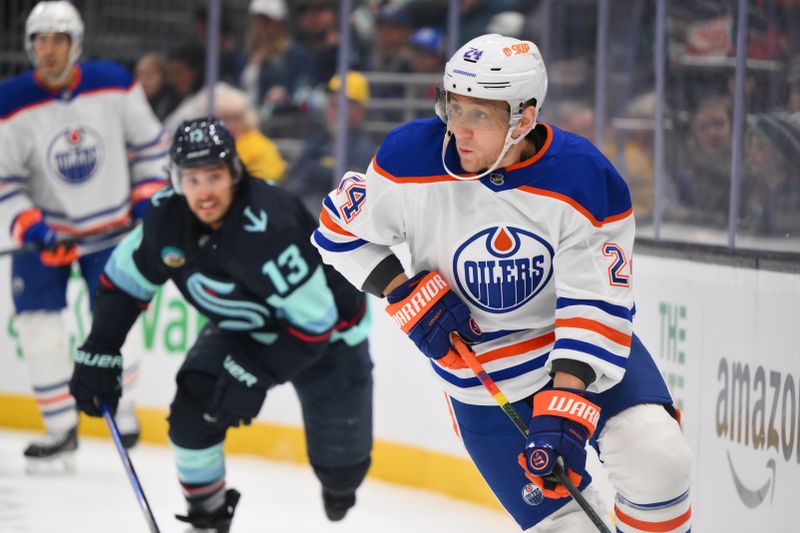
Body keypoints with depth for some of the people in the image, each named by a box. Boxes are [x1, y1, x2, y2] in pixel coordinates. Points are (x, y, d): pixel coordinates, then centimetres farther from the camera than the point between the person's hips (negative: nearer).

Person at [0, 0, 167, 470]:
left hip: (111, 227, 0)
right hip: (46, 231, 0)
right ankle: (61, 431, 0)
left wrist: (148, 196, -2)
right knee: (38, 321, -10)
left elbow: (149, 143, 4)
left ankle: (121, 404, 27)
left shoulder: (114, 85, -12)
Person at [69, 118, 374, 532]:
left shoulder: (268, 226, -39)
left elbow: (314, 319, -34)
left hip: (326, 330, -5)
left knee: (339, 458, -2)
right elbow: (124, 281, -3)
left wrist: (254, 374, -31)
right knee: (192, 412, -13)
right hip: (244, 326, 5)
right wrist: (98, 355, -8)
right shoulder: (167, 216, -19)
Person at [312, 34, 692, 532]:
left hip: (582, 349, 0)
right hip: (483, 374, 0)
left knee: (656, 458, -23)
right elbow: (339, 230, -2)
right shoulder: (412, 160, -18)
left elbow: (596, 306, -21)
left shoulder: (586, 179, -21)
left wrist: (563, 411, -31)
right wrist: (408, 295, -15)